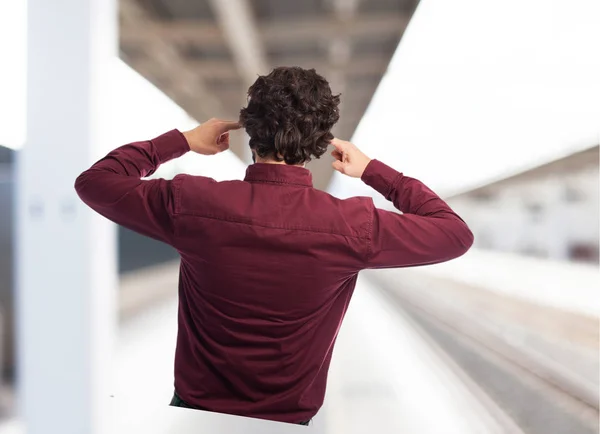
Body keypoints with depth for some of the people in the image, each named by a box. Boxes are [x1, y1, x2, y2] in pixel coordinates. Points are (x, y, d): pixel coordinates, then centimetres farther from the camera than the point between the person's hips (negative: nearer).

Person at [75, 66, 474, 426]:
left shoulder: (192, 204, -22)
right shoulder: (352, 226, -24)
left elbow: (93, 181, -5)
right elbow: (457, 234, -8)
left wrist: (181, 141, 2)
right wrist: (374, 171, 0)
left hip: (196, 410, 1)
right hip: (287, 420, 0)